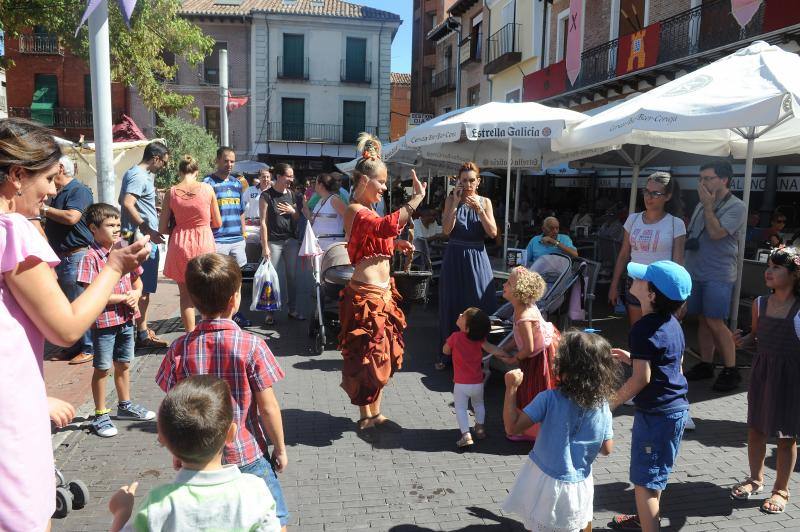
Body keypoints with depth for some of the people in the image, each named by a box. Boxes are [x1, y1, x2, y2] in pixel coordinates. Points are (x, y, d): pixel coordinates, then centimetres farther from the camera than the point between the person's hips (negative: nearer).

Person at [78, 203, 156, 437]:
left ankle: (125, 406, 35)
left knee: (123, 364, 19)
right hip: (103, 322, -6)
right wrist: (124, 297, -17)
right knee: (102, 368, 6)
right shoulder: (90, 258, -16)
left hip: (126, 319, 6)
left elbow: (137, 281, 14)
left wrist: (136, 295, -7)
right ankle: (100, 416, 19)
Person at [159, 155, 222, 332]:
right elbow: (217, 223, 4)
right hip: (204, 243, -1)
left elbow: (162, 228, 0)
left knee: (186, 295, 11)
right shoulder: (207, 188, -4)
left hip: (180, 244, 1)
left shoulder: (171, 193, -2)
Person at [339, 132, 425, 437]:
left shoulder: (366, 211, 13)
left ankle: (375, 412, 29)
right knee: (367, 357, 1)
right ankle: (365, 418, 17)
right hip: (366, 295, -10)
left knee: (381, 355, 16)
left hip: (381, 292, 10)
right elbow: (387, 226, -38)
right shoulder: (356, 211, -19)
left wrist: (397, 245, 7)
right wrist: (417, 198, -36)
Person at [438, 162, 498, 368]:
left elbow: (493, 233, -5)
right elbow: (446, 230, -11)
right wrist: (456, 203, -15)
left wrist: (479, 209, -16)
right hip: (455, 257, -1)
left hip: (477, 258, 1)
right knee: (451, 306, 4)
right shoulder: (451, 200, 0)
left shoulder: (485, 202, 4)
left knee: (477, 306, 3)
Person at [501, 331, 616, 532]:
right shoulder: (602, 406, -9)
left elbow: (512, 427, -20)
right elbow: (606, 449, 0)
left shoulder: (550, 398, -22)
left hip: (544, 482, -3)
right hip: (579, 486, 3)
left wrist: (511, 387, -14)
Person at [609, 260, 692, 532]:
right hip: (676, 408, 10)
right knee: (653, 474, 27)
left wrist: (611, 403, -10)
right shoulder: (672, 323, 5)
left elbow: (641, 379, -22)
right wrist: (634, 358, 16)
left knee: (644, 481, 1)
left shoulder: (644, 329, -22)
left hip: (656, 413, -10)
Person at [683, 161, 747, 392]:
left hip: (718, 275, -7)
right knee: (703, 320, 11)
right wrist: (687, 241, 5)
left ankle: (731, 370, 4)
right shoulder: (702, 205, 13)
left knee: (715, 323, -7)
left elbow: (716, 233, -20)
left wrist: (708, 205, -13)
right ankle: (705, 365, 21)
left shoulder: (736, 207, -8)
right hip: (696, 272, 7)